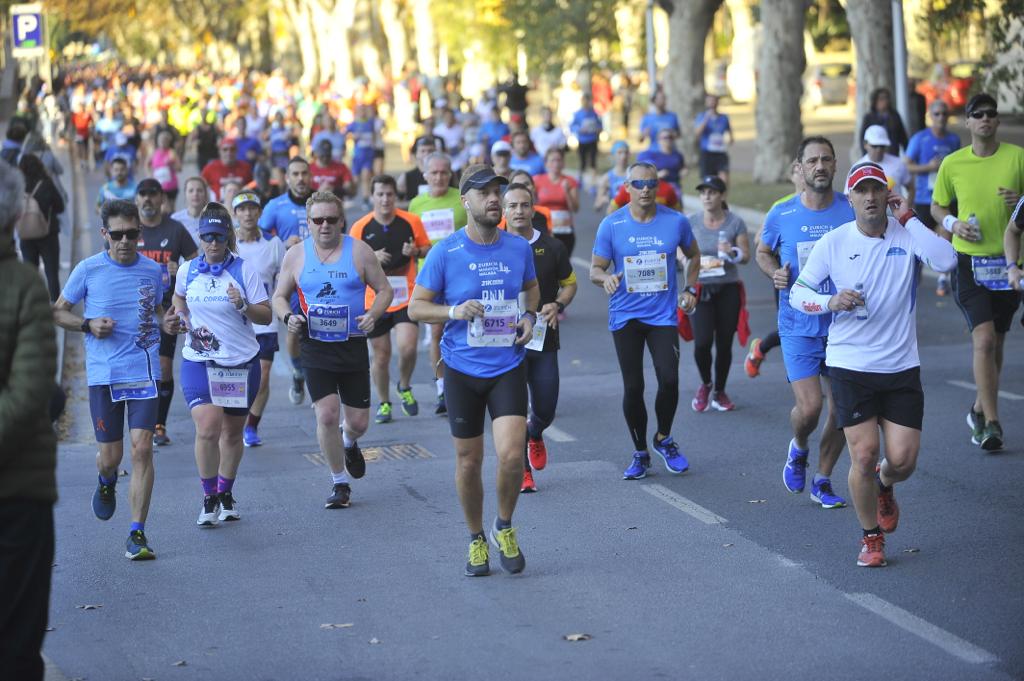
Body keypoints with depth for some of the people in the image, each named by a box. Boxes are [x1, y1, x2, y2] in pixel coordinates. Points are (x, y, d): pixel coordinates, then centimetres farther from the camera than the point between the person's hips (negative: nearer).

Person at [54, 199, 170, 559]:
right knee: (111, 456, 3)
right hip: (103, 374, -1)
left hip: (144, 371, 1)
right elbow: (57, 311, 8)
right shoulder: (88, 270, -2)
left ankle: (137, 534, -5)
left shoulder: (153, 270, 5)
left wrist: (166, 323, -1)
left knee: (142, 448, -11)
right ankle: (107, 483, 43)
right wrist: (88, 325, -10)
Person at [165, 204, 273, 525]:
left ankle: (226, 494, 31)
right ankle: (209, 499, -2)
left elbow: (266, 316, -5)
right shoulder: (188, 272, 3)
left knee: (232, 432, 12)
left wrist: (243, 306, -22)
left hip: (241, 363, 0)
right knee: (207, 429, -15)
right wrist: (179, 319, 7)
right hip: (199, 362, 0)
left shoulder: (244, 270, -4)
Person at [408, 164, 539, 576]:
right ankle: (476, 540, 26)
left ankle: (505, 528, 11)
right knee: (469, 462, 7)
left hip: (508, 367, 1)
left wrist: (529, 316, 2)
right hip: (462, 371, -1)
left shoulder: (519, 248, 2)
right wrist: (454, 311, -19)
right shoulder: (445, 253, -7)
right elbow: (416, 307, -1)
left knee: (511, 455, -15)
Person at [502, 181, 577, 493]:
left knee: (545, 409, 5)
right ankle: (523, 472, 8)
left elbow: (569, 283, 14)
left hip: (544, 339, 2)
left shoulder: (552, 247, 3)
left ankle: (534, 436, 41)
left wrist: (557, 306, -6)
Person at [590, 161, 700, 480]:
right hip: (625, 315, 0)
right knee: (633, 386, 0)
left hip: (663, 314, 0)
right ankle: (640, 453, 17)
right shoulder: (611, 225, -3)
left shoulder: (676, 222, 0)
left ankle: (664, 439, 13)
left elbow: (694, 255, 18)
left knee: (669, 380, -13)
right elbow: (595, 269, -1)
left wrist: (690, 289, 8)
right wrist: (606, 278, -23)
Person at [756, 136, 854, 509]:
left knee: (842, 410, 6)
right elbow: (763, 251, 15)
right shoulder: (781, 214, -3)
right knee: (809, 407, -13)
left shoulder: (853, 209, -3)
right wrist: (774, 272, -5)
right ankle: (798, 448, 23)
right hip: (799, 326, -2)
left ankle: (822, 481, 25)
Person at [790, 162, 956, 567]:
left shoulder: (907, 234, -2)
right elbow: (797, 294, 4)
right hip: (849, 366, -1)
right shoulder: (833, 242, -2)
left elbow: (946, 261, -22)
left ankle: (884, 487, 35)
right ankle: (871, 537, 14)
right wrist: (831, 301, -16)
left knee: (903, 459, -3)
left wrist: (908, 218, -16)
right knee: (864, 454, -8)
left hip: (901, 366, 1)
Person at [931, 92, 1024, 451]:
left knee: (995, 343, 13)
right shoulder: (952, 164, 0)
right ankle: (991, 423, -13)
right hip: (969, 260, -2)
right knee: (984, 339, -15)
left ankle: (979, 410, 33)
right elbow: (936, 206, 13)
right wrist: (953, 223, -7)